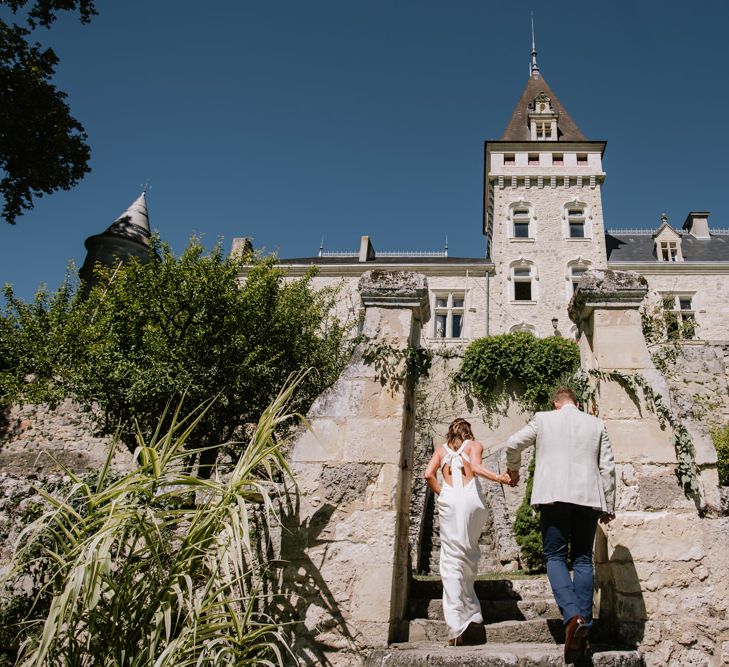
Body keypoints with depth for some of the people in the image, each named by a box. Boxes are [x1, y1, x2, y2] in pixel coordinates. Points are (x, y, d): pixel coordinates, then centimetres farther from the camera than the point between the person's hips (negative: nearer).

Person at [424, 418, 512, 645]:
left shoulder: (441, 450, 20)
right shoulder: (474, 445, 14)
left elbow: (429, 474, 5)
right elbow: (475, 467, -6)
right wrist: (498, 478, -3)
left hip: (449, 500, 1)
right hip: (471, 498, -1)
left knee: (451, 559, -3)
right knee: (470, 553, 18)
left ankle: (455, 625, -10)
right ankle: (470, 607, 22)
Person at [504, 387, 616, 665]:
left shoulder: (543, 419, 6)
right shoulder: (597, 424, 12)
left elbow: (513, 444, 11)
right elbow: (607, 467, 9)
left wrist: (513, 469, 31)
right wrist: (609, 506, 16)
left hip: (553, 496, -2)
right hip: (588, 498, 2)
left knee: (555, 557, 3)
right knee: (583, 559, 9)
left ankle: (572, 615, -19)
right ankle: (584, 625, 3)